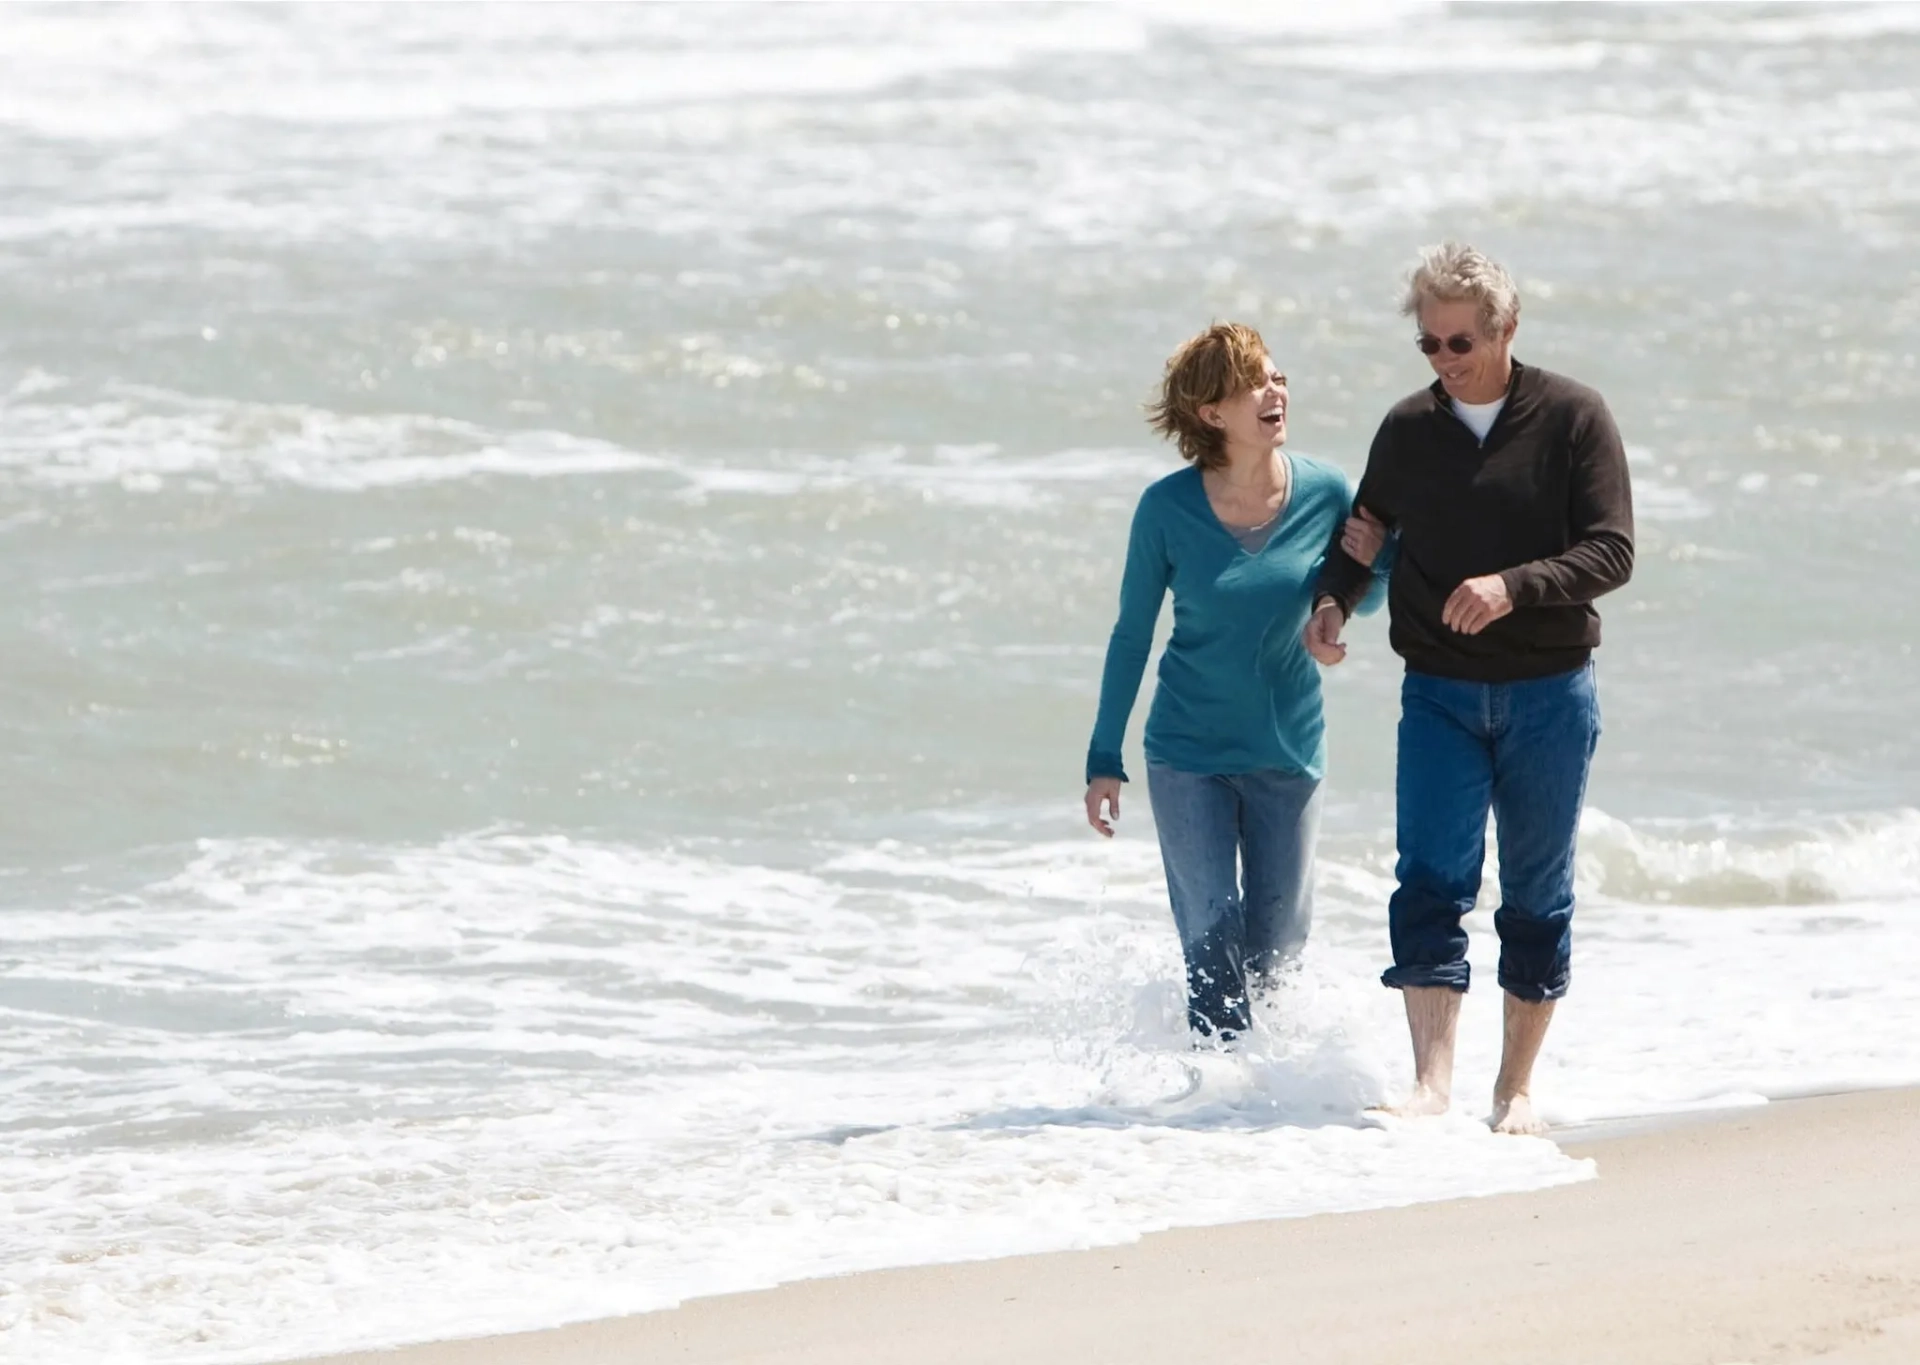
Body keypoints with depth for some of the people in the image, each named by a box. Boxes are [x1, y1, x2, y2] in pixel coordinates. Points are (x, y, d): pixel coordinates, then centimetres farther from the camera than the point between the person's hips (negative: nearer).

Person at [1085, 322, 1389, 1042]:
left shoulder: (1324, 492, -8)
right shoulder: (1167, 508, -13)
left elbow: (1358, 605, 8)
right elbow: (1132, 635, -2)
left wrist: (1376, 561, -16)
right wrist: (1104, 759, -1)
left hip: (1288, 752, 2)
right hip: (1190, 754, -2)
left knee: (1277, 948, 10)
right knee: (1215, 943, -8)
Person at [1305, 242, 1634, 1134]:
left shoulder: (1572, 419, -4)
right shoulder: (1407, 432, 5)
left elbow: (1611, 552, -11)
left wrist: (1512, 586, -25)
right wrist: (1331, 600, -1)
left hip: (1549, 695, -1)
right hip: (1439, 693, 2)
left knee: (1537, 898, 7)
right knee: (1430, 883, -14)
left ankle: (1515, 1087, 18)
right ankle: (1432, 1082, -21)